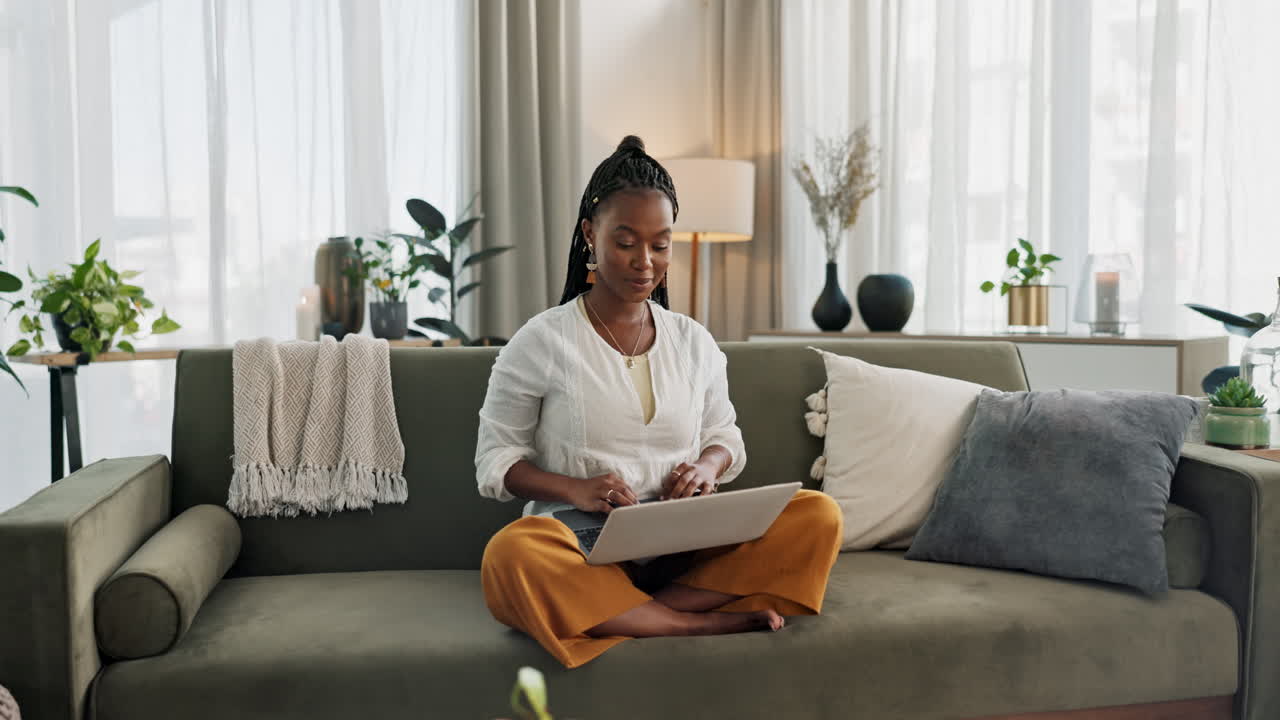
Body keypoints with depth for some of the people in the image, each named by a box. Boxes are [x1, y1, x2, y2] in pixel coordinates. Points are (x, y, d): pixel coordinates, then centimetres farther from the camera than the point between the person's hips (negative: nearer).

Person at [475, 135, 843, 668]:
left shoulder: (695, 342, 12)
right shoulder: (541, 343, 0)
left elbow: (725, 436, 21)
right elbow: (495, 461, 1)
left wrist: (708, 464, -5)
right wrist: (577, 490, -19)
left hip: (685, 547, 3)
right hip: (582, 547, -3)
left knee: (819, 515, -19)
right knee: (508, 556, -38)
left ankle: (655, 607, -25)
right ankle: (698, 622, -27)